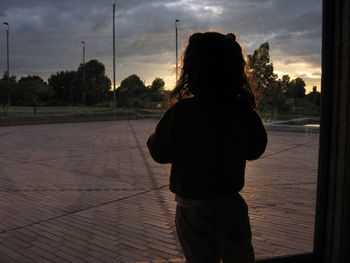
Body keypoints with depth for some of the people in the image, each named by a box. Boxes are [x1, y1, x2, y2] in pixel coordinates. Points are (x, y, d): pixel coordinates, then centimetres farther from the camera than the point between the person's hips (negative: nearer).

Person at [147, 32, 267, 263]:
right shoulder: (245, 112, -11)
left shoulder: (180, 113, -20)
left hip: (192, 208, -2)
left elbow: (160, 154, -9)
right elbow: (255, 150, 4)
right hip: (231, 204, 2)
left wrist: (153, 138, 8)